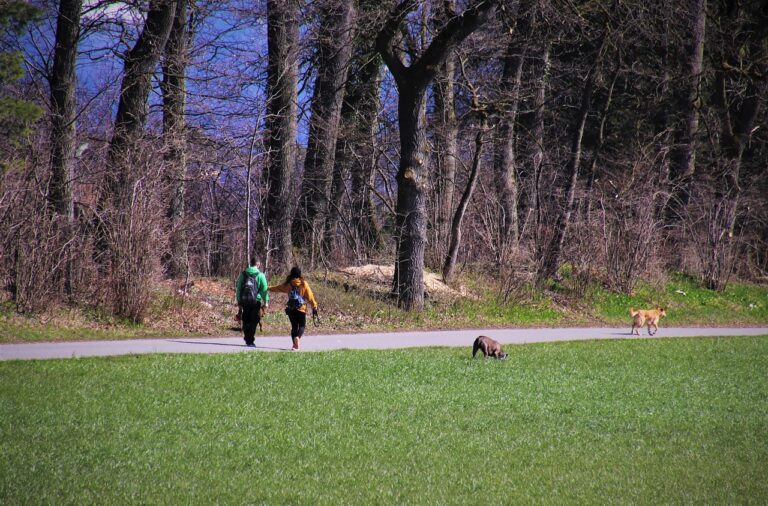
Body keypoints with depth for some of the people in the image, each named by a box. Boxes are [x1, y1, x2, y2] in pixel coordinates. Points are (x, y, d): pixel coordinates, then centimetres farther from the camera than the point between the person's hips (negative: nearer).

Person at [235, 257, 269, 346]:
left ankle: (247, 340, 17)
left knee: (246, 321, 13)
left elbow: (238, 288, 9)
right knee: (254, 321, 0)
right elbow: (264, 289, -4)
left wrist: (239, 300, 15)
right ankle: (250, 341, -6)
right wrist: (266, 301, 3)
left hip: (244, 301, 3)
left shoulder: (243, 274, 6)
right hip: (256, 301, -3)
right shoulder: (260, 275, -4)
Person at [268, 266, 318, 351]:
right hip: (301, 309, -2)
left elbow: (278, 287, 20)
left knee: (294, 326, 13)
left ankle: (295, 344, 3)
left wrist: (269, 288, 38)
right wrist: (314, 307, -1)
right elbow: (310, 296, -5)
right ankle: (298, 338, -26)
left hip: (290, 309, 2)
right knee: (302, 326, 4)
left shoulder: (288, 284, 4)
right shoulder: (303, 284, -3)